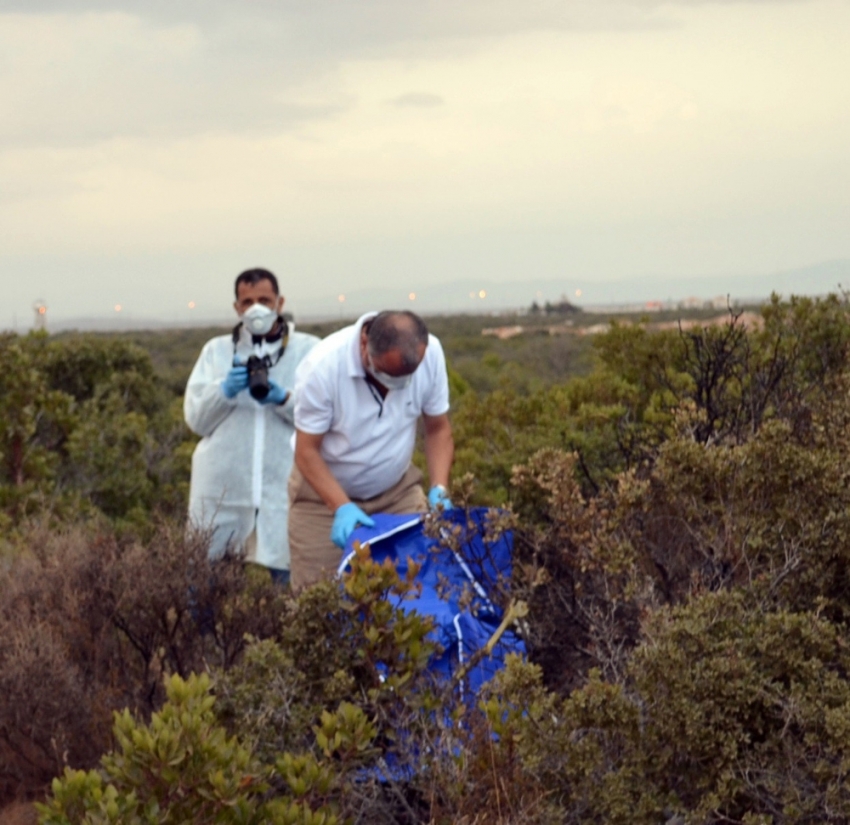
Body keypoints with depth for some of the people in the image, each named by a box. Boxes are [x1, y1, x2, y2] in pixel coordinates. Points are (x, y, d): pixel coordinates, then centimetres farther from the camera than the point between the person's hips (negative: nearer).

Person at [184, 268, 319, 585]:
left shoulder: (308, 350, 8)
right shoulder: (216, 350, 15)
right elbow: (195, 419, 8)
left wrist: (283, 399, -17)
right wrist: (224, 391, -11)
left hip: (285, 489, -2)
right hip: (222, 490, 2)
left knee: (290, 577, -9)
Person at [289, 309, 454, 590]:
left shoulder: (431, 353, -17)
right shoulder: (323, 366, -27)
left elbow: (438, 429, -3)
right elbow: (307, 451, -19)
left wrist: (439, 489, -18)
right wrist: (342, 507, -31)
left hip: (397, 490, 3)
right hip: (324, 491, -3)